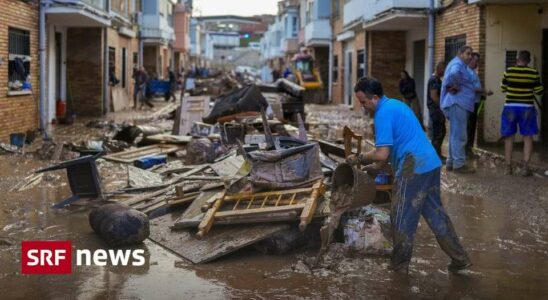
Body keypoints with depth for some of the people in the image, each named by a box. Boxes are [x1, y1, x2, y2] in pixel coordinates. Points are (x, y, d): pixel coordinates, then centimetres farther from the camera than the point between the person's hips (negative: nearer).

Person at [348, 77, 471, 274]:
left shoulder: (383, 114, -14)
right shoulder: (396, 104, 17)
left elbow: (382, 154, -18)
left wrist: (359, 158, -3)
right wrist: (367, 160, 21)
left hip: (414, 169, -10)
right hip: (431, 164, 10)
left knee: (403, 219, 3)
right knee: (435, 213, 16)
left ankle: (399, 267, 14)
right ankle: (460, 259, 20)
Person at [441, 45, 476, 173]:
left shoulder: (461, 65, 23)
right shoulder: (457, 64, -11)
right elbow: (453, 74, -36)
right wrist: (453, 86, -21)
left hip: (459, 104, 11)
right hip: (457, 104, -11)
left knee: (455, 134, 15)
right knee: (459, 135, -10)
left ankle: (451, 162, 21)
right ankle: (459, 164, -9)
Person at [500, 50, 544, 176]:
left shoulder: (508, 71, -5)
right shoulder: (534, 73, -6)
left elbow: (503, 89, 6)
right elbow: (539, 91, -1)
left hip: (510, 107, 1)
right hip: (527, 108, -1)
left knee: (509, 137, 9)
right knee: (527, 137, 7)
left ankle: (508, 167, 10)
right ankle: (525, 167, 0)